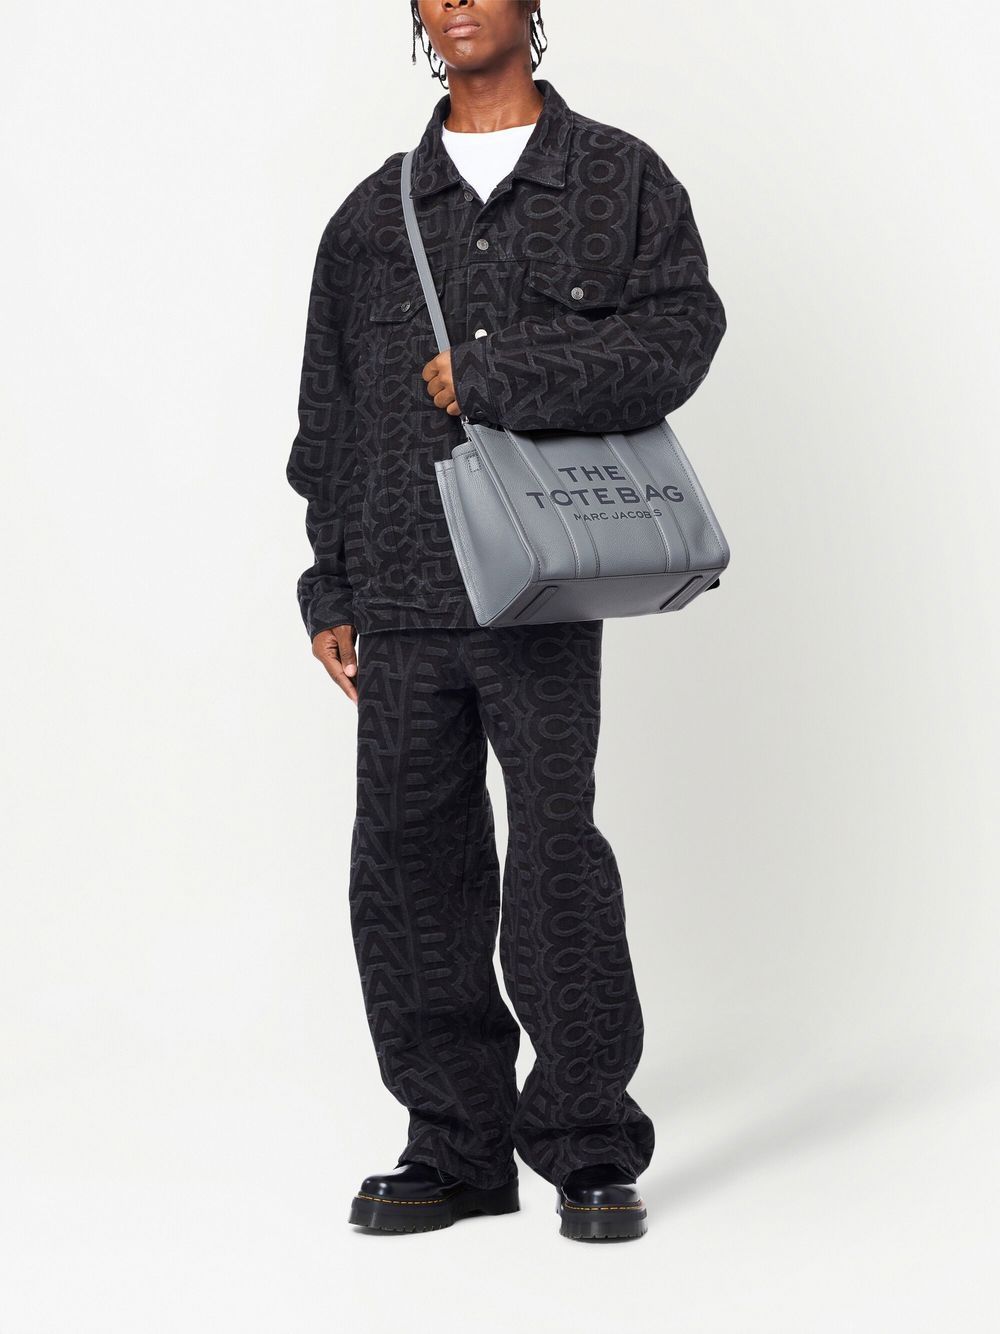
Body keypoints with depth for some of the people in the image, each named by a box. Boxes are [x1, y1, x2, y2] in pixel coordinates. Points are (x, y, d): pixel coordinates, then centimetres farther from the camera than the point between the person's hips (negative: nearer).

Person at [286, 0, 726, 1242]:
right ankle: (455, 1144, 15)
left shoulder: (619, 181, 7)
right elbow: (330, 411, 18)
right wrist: (329, 588, 13)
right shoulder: (374, 214, 16)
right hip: (401, 597, 4)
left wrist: (493, 373, -12)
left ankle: (588, 1147, 7)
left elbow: (681, 336, -8)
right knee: (408, 860, 3)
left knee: (555, 849, -7)